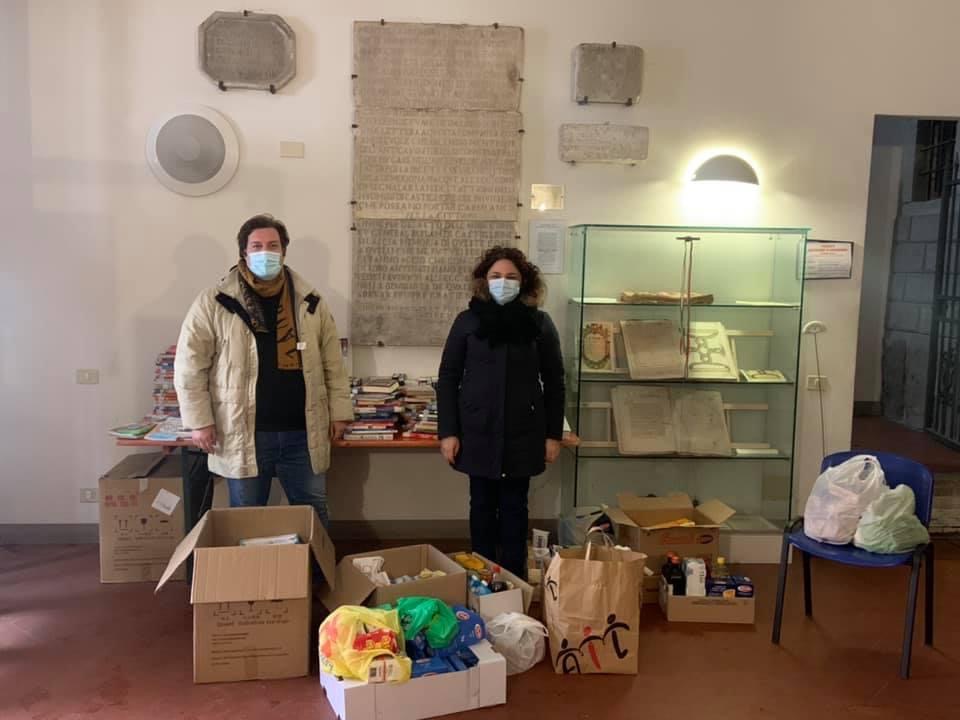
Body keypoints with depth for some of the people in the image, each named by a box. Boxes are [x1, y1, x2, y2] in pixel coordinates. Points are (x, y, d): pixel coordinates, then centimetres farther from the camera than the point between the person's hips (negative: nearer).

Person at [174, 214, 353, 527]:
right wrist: (200, 420, -8)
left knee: (314, 513, 13)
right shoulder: (214, 302, -4)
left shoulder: (310, 301, 5)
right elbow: (190, 366, -3)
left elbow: (332, 363, 9)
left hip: (302, 431, 3)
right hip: (244, 432, -2)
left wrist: (339, 411, 6)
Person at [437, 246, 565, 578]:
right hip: (478, 432, 0)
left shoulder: (540, 323, 1)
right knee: (482, 505, 9)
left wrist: (553, 434, 1)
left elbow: (554, 382, 4)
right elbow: (448, 379, 1)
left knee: (514, 507, 8)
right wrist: (447, 432, -5)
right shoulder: (468, 321, 0)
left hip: (522, 433, 0)